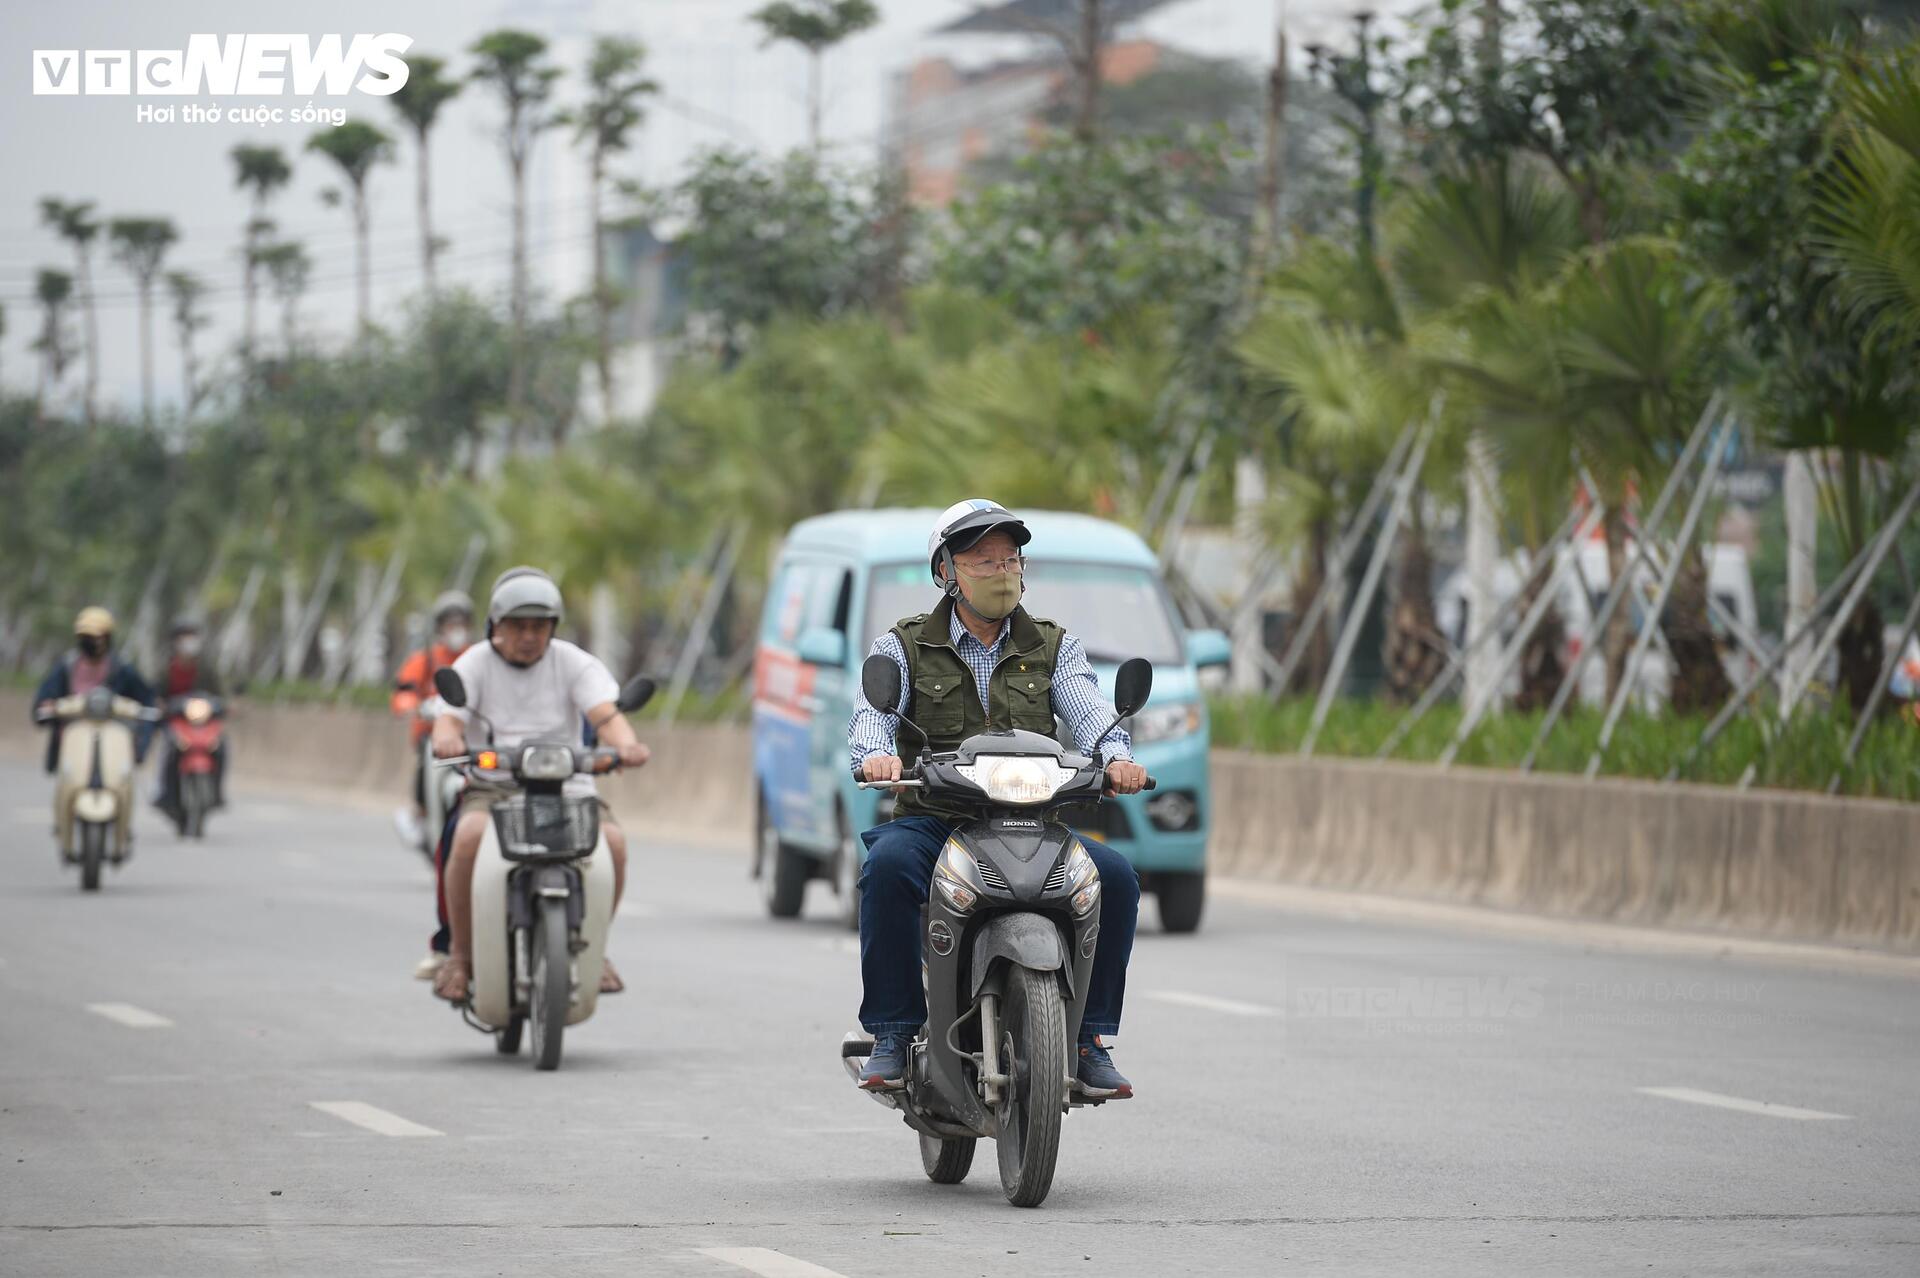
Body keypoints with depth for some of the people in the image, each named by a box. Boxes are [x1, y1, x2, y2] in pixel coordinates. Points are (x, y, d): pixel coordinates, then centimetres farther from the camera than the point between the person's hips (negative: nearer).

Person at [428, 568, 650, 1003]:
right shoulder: (474, 664, 7)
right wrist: (447, 738, -34)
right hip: (491, 787, -1)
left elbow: (606, 714, -9)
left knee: (611, 839, -29)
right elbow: (449, 718, -8)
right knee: (471, 835, -35)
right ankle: (460, 953, -18)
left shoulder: (574, 663, 6)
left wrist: (625, 743, -34)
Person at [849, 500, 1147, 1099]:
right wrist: (877, 753, -34)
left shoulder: (1052, 647, 14)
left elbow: (1086, 710, -4)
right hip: (932, 820, -2)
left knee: (1115, 876, -24)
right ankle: (892, 1035, -25)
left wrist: (1115, 756, -27)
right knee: (888, 865, -35)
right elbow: (872, 712, -9)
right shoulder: (905, 647, 9)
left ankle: (1089, 1038, -12)